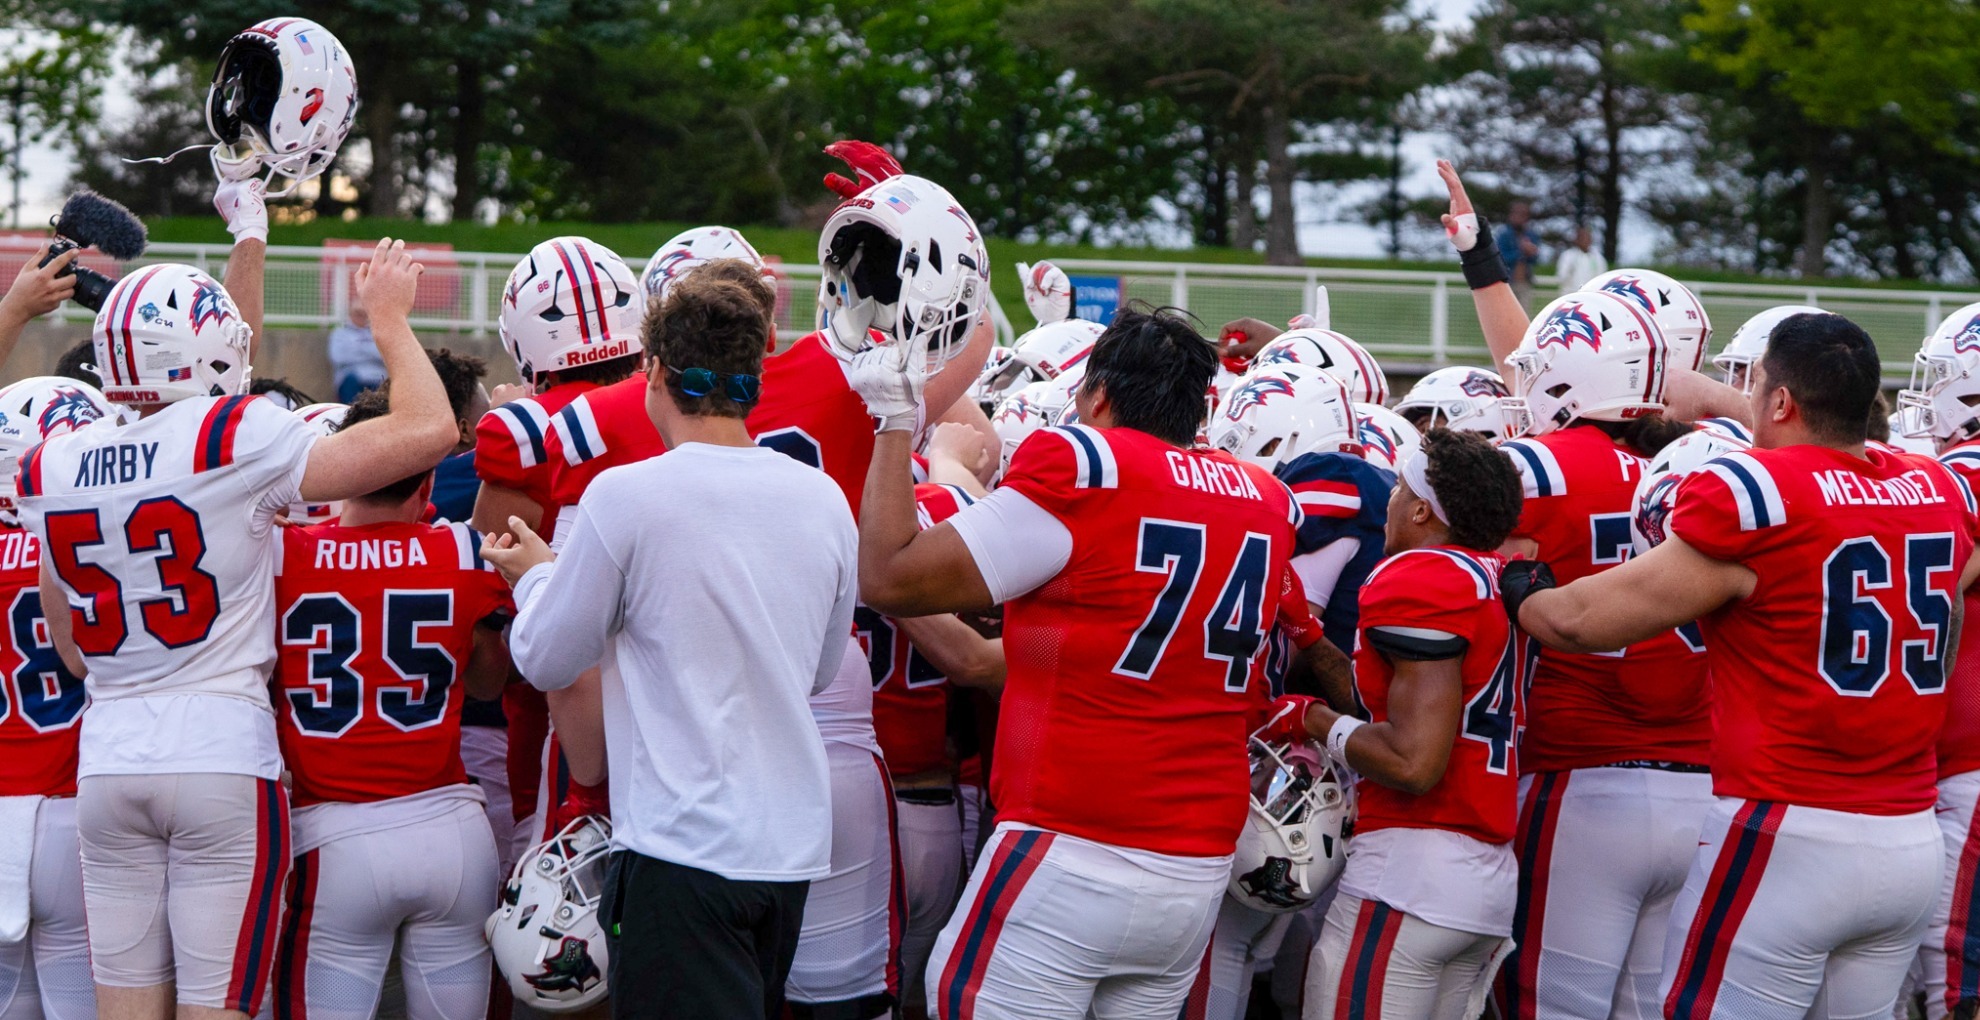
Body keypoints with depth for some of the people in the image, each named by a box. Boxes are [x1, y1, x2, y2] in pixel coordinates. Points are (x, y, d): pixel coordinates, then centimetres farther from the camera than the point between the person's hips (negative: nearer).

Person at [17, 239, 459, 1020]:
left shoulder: (51, 469, 6)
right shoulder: (236, 441, -12)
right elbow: (428, 431, -13)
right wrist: (388, 317, 1)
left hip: (107, 761, 5)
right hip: (224, 759, -5)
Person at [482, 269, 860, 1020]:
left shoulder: (627, 495, -12)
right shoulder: (823, 500, 4)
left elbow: (547, 661, -1)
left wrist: (536, 575, 18)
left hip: (686, 840, -6)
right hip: (797, 842, 6)